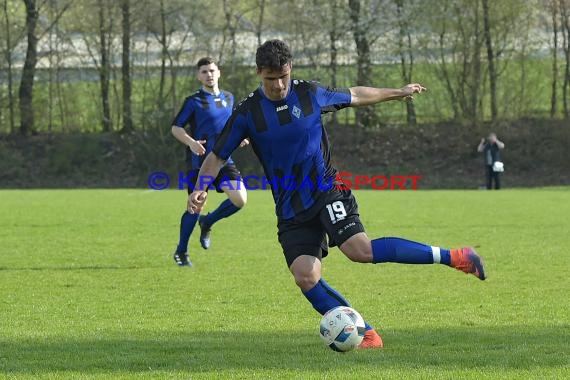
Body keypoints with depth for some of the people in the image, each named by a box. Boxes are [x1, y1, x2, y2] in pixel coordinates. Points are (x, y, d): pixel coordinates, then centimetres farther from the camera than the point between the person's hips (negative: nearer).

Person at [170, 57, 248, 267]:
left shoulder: (228, 98, 11)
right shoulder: (194, 101, -5)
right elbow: (176, 127, -5)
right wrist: (191, 142, -23)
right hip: (199, 161, -4)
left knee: (240, 199, -11)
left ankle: (207, 223, 16)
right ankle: (181, 252, 19)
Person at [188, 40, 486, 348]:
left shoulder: (309, 94, -1)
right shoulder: (246, 114, -3)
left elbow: (354, 96, 17)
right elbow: (217, 157, 5)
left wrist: (399, 92, 27)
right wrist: (200, 189, -12)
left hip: (327, 190, -2)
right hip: (291, 210, 2)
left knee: (359, 249, -25)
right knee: (305, 276, -16)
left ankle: (451, 257, -19)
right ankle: (366, 334, -5)